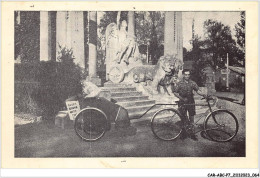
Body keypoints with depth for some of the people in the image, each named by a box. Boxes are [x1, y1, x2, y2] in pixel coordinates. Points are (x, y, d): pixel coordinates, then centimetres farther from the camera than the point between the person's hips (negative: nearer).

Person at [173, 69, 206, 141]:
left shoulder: (192, 83, 3)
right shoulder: (180, 83, -4)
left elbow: (197, 90, 6)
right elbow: (175, 92, -4)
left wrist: (203, 95, -12)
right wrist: (182, 98, -16)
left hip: (191, 102, 2)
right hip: (182, 103, -2)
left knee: (191, 118, 4)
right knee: (184, 118, -4)